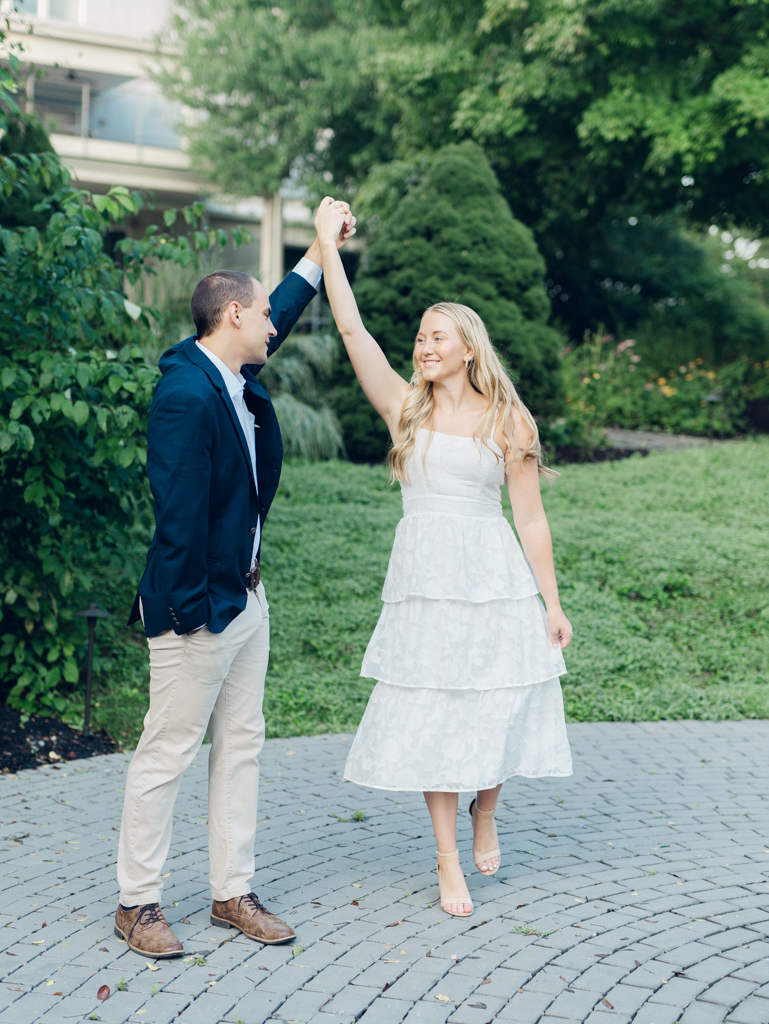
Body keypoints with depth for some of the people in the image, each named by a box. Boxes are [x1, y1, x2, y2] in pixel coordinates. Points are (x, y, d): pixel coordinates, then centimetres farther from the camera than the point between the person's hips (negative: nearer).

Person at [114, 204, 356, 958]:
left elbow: (279, 317, 29)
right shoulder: (185, 396, -21)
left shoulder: (234, 378, 8)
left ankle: (233, 893, 24)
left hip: (245, 597, 10)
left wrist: (319, 253, 33)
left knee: (241, 746, 14)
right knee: (167, 752, 1)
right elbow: (179, 509, -23)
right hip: (200, 606, -10)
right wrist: (186, 606, -22)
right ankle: (136, 903, 14)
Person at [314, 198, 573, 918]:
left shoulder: (507, 420, 3)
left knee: (498, 711, 3)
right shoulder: (405, 407, 5)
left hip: (495, 580, 0)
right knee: (431, 716, 2)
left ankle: (484, 813, 34)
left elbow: (531, 518, 3)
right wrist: (327, 241, -3)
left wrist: (552, 606, 1)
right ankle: (448, 861, 14)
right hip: (423, 580, 1)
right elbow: (351, 327, -2)